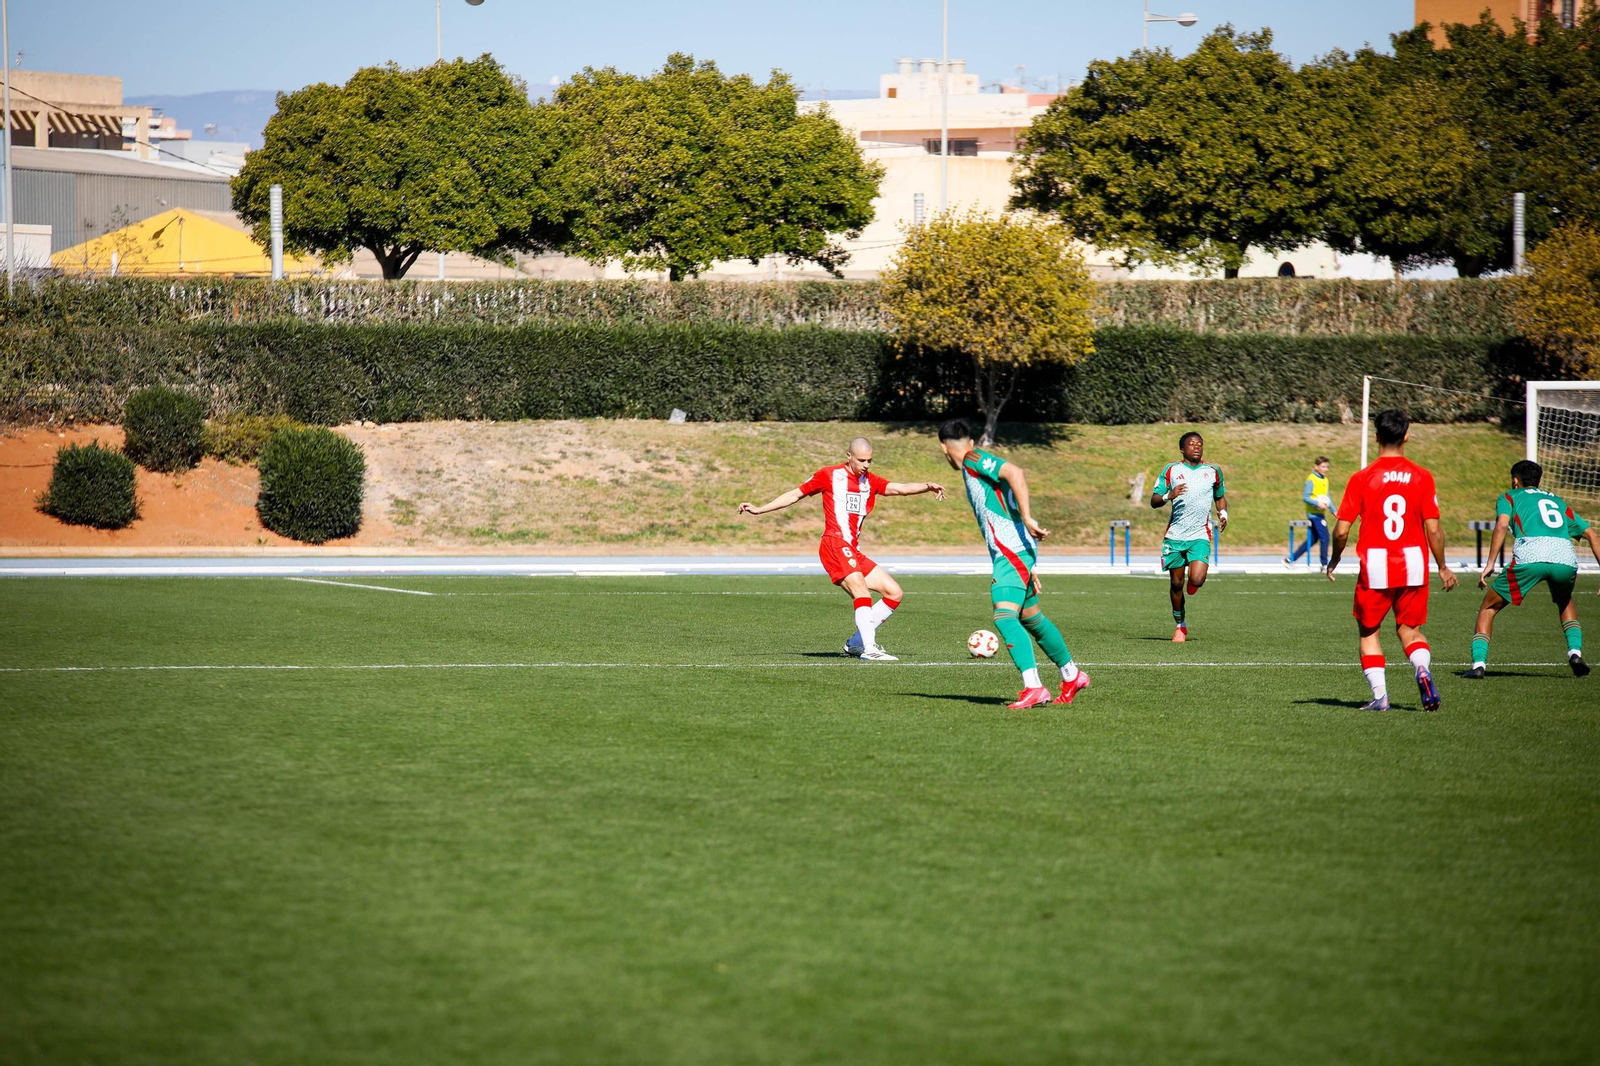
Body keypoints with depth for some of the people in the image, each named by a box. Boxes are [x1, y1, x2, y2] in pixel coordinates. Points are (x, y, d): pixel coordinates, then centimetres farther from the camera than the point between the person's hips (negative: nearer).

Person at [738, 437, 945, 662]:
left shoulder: (870, 481, 18)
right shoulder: (830, 475, 5)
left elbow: (902, 488, 8)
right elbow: (795, 495, 10)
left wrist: (927, 487, -10)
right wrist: (759, 510, 6)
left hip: (853, 552, 7)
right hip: (835, 544, -7)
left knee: (895, 593, 4)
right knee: (861, 588, -28)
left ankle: (856, 642, 7)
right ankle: (869, 649, -35)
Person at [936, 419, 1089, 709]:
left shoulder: (974, 461, -6)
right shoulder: (975, 467, 22)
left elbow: (1015, 473, -24)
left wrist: (1027, 518, -28)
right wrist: (1029, 567, 27)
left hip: (1010, 552, -10)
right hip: (1015, 552, 10)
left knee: (1005, 616, -20)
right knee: (1030, 618, 20)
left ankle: (1034, 687, -29)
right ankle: (1072, 676, 33)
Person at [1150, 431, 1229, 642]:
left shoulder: (1213, 472, 7)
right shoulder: (1171, 470, 1)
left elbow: (1220, 496, 24)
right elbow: (1153, 501, 0)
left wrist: (1223, 513, 4)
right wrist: (1168, 496, -21)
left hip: (1200, 535, 0)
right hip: (1175, 535, 0)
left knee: (1197, 580, -19)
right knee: (1176, 583, 5)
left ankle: (1193, 585, 20)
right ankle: (1180, 625, 24)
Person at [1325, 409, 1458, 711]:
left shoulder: (1361, 478, -5)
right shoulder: (1422, 477, -2)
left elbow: (1342, 530, -4)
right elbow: (1433, 530, -3)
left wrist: (1334, 561, 14)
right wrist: (1442, 567, 11)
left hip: (1375, 567, -2)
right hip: (1413, 565, 2)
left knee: (1368, 631, 15)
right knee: (1410, 630, 15)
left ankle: (1380, 695, 3)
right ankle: (1423, 669, -15)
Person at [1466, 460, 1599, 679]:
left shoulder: (1509, 497, 24)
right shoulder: (1558, 502, 35)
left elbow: (1502, 525, 2)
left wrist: (1490, 564, -3)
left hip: (1529, 558, -4)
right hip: (1566, 559, 4)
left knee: (1489, 608, 14)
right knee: (1565, 601, 37)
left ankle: (1478, 663, 1)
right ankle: (1575, 651, 18)